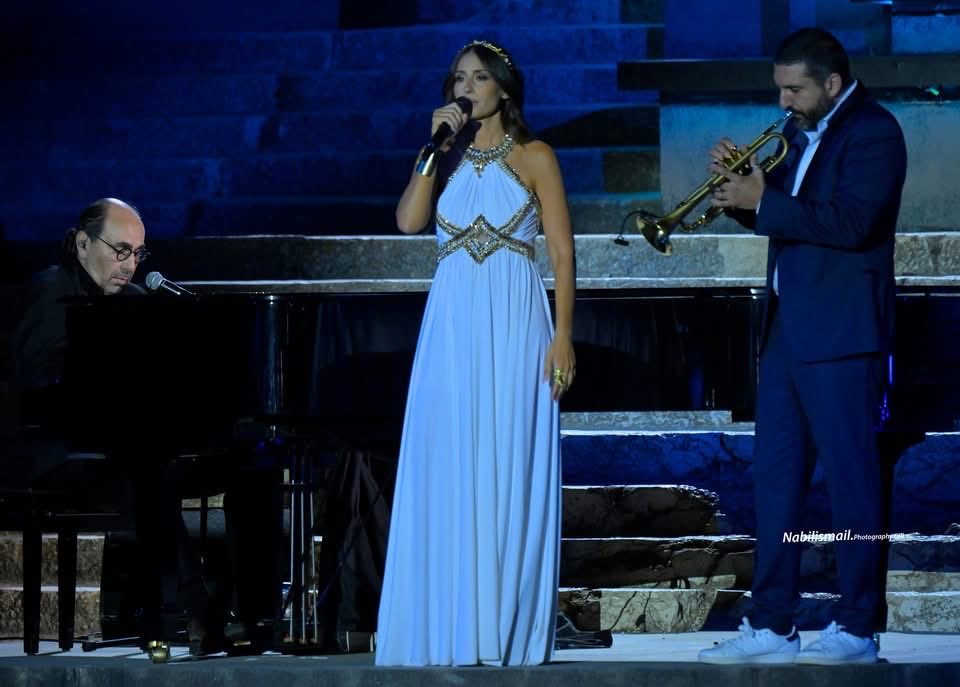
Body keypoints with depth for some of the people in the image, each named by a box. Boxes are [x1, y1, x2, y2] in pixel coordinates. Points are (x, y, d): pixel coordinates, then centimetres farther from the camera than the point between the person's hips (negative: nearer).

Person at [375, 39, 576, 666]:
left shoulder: (535, 157, 3)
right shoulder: (444, 156, 13)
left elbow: (563, 251, -2)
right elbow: (409, 220, -4)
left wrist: (563, 335, -10)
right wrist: (436, 146, -5)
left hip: (514, 325, -3)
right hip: (451, 325, 3)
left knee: (508, 473, -2)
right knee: (447, 474, 1)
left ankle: (506, 631, 3)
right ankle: (448, 630, 5)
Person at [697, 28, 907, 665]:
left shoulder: (872, 132, -11)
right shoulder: (800, 132, 15)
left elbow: (849, 222, -23)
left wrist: (762, 200, -19)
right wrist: (741, 182, 0)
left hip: (841, 332, -9)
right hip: (788, 327, 9)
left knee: (852, 479, -3)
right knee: (776, 477, 9)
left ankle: (857, 629, 3)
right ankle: (772, 625, 14)